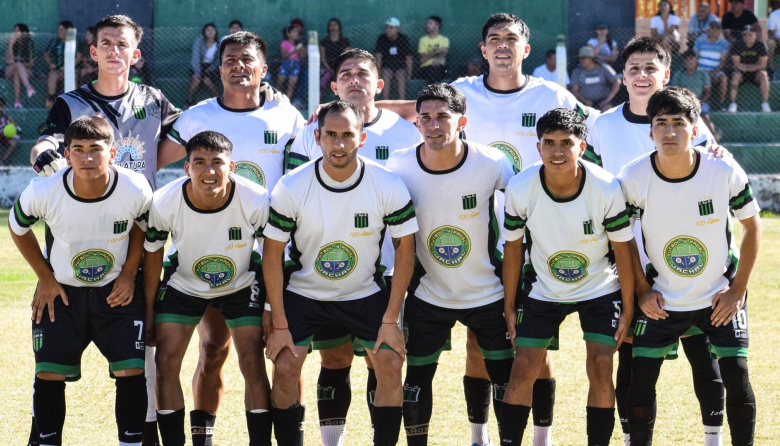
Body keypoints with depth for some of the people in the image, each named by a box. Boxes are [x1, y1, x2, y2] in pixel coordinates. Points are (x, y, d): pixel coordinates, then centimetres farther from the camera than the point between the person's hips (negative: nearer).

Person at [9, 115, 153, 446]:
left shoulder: (135, 190, -23)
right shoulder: (43, 193, -24)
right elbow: (17, 228, -1)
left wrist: (129, 273, -5)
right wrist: (45, 278, -1)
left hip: (117, 291, 0)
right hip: (61, 292, 0)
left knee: (131, 371, -10)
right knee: (49, 374, -4)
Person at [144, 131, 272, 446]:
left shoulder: (257, 202, -29)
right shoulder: (163, 204, -27)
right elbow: (152, 257, -8)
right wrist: (147, 312, -3)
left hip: (241, 286, -1)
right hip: (184, 286, 1)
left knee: (253, 365, -9)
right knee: (166, 363, -8)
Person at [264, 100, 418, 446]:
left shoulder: (388, 187, -19)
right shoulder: (290, 188, -20)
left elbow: (405, 249, -8)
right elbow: (272, 254, -10)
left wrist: (390, 320, -11)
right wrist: (279, 325, -12)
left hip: (365, 294, 1)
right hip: (303, 292, 0)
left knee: (390, 365, -12)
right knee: (285, 367, -13)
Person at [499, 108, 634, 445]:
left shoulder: (606, 189, -24)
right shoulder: (520, 189, -20)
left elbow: (622, 249, -11)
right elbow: (513, 247, -5)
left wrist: (628, 309, -7)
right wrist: (509, 307, 0)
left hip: (600, 290, -1)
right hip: (542, 289, 1)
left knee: (600, 367, -10)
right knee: (523, 368, -5)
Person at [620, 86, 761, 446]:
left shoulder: (725, 172, -18)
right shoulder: (634, 178, -17)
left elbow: (752, 226, -4)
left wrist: (738, 289, -6)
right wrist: (642, 290, -4)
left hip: (720, 297, -1)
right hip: (662, 300, 1)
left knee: (736, 376, -7)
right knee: (641, 377, -4)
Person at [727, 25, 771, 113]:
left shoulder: (760, 45, -5)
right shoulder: (737, 45, -5)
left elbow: (762, 65, -9)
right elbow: (736, 64, -10)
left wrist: (745, 67, -15)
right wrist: (755, 65, -11)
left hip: (756, 73, 0)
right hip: (741, 73, 0)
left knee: (763, 75, -31)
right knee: (735, 75, -31)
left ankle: (765, 104, -31)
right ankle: (733, 103, -32)